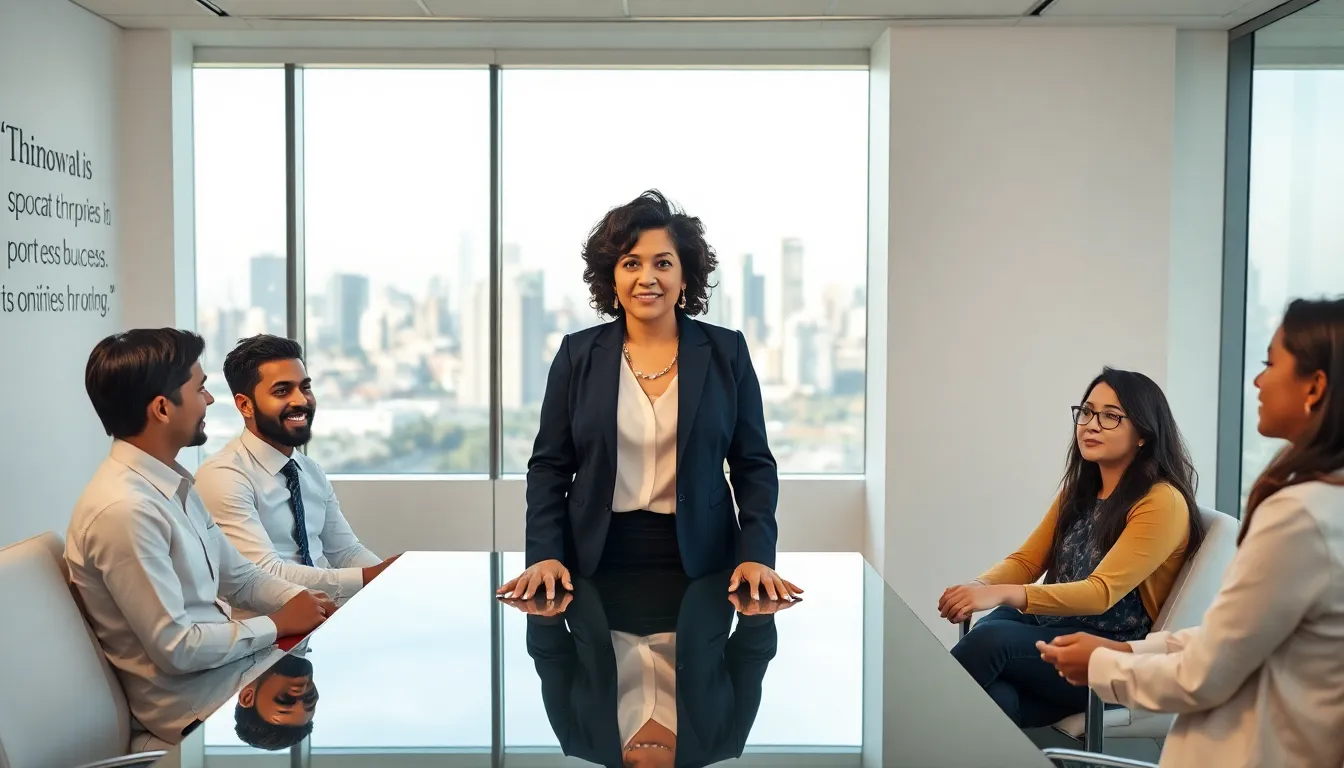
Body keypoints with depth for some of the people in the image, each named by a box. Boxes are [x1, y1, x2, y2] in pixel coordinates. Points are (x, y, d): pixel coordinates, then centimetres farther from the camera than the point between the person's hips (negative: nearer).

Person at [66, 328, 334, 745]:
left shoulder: (173, 484, 5)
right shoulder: (124, 509, -25)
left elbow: (238, 575, 12)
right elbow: (175, 647, -23)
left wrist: (299, 600, -5)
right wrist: (279, 624, -14)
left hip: (229, 658, 8)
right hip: (191, 699, -8)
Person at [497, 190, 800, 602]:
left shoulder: (726, 352, 0)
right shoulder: (578, 353, 1)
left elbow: (753, 465, 1)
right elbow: (549, 465, 2)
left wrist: (756, 555, -11)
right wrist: (545, 554, -10)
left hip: (699, 561, 0)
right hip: (597, 559, 0)